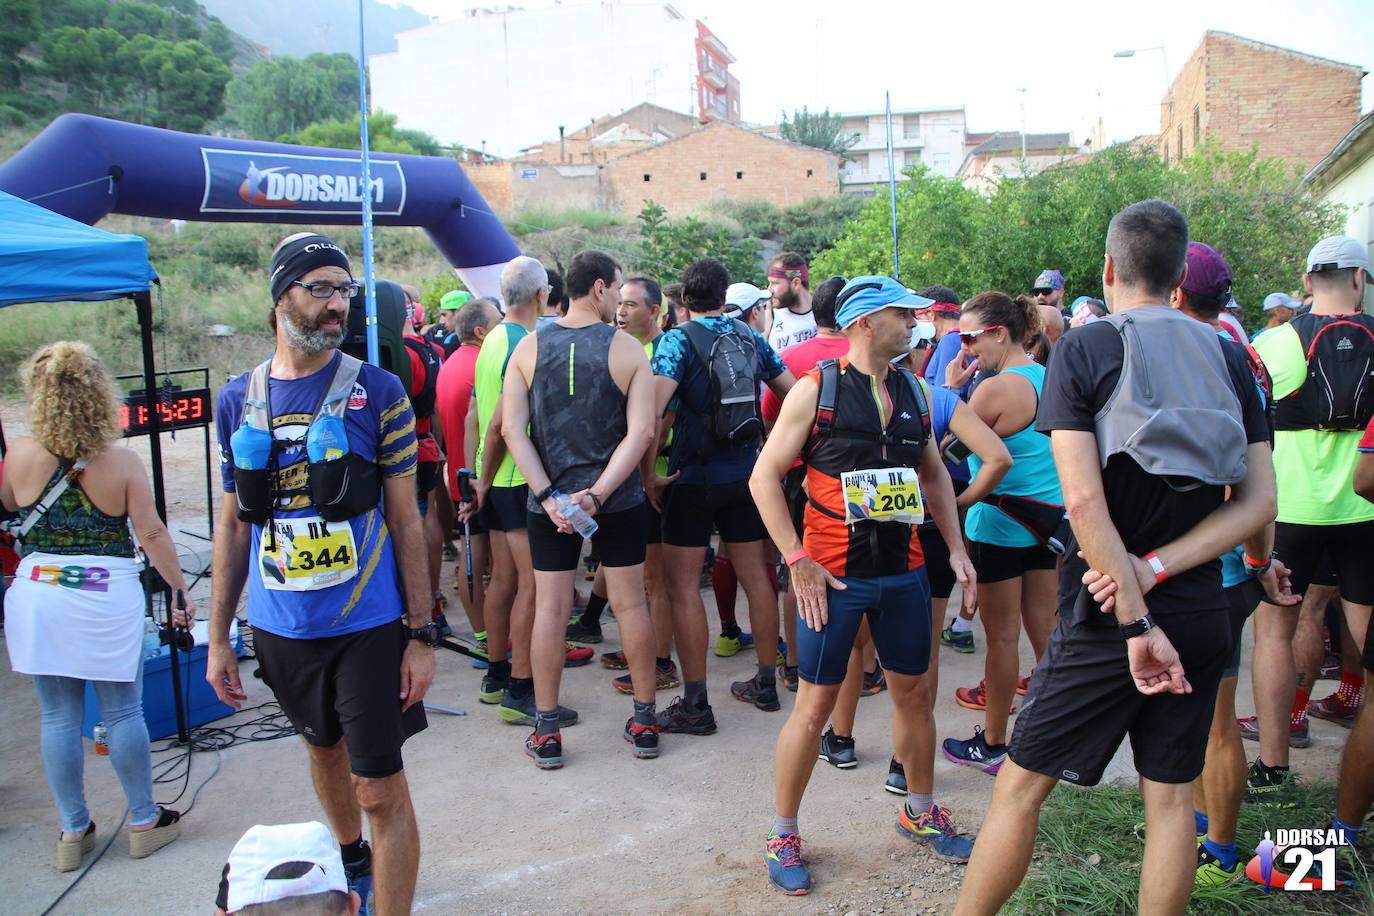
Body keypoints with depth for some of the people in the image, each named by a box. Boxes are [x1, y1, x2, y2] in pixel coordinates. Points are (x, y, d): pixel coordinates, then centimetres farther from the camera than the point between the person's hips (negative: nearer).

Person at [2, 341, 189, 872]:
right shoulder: (121, 464, -11)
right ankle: (144, 821, 23)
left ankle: (73, 832, 22)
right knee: (122, 713, 10)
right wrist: (180, 591, 0)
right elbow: (151, 535, -9)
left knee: (58, 716, 12)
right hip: (108, 601, -2)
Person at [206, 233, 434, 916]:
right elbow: (233, 524, 7)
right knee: (324, 749, 25)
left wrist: (421, 634, -10)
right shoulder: (238, 400, 1)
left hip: (368, 627, -4)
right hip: (279, 629, 4)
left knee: (380, 788, -1)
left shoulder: (377, 393, -9)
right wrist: (218, 639, 7)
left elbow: (405, 519, -7)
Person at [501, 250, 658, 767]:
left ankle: (546, 732, 15)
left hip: (549, 503, 2)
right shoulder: (627, 348, -6)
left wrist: (548, 496, -10)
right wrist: (599, 493, -16)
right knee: (630, 604, 9)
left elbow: (513, 430, -7)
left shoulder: (528, 348, 0)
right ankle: (645, 723, 20)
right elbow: (641, 433, -14)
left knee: (550, 608, 8)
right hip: (619, 502, -1)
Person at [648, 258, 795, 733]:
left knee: (683, 587, 1)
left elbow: (652, 409, -22)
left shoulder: (679, 340, -9)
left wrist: (648, 474, -14)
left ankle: (695, 705, 3)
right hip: (746, 475, 6)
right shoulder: (752, 338, 7)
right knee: (755, 576, 13)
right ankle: (765, 683, 26)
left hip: (694, 478, -5)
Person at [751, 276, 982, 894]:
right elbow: (765, 477, -9)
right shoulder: (816, 389, -8)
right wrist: (799, 561, -14)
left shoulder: (914, 391, 9)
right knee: (816, 705, 1)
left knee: (911, 692, 15)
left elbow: (934, 474, 19)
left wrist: (957, 549, 11)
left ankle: (920, 813, 37)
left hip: (903, 570, 5)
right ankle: (783, 836, 18)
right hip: (834, 574, -5)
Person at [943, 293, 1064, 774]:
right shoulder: (1049, 378, 7)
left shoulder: (996, 389, -18)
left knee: (1001, 637, 3)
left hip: (1000, 525, -8)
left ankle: (992, 745, 16)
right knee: (1044, 630, 15)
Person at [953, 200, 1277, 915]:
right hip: (1202, 615, 5)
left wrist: (1137, 622, -16)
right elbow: (1259, 501, -1)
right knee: (1171, 795, 16)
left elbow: (1085, 500, -18)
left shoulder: (1084, 351, -8)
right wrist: (1153, 569, -10)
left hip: (1106, 621, -5)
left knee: (1020, 783, 6)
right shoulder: (1228, 359, 6)